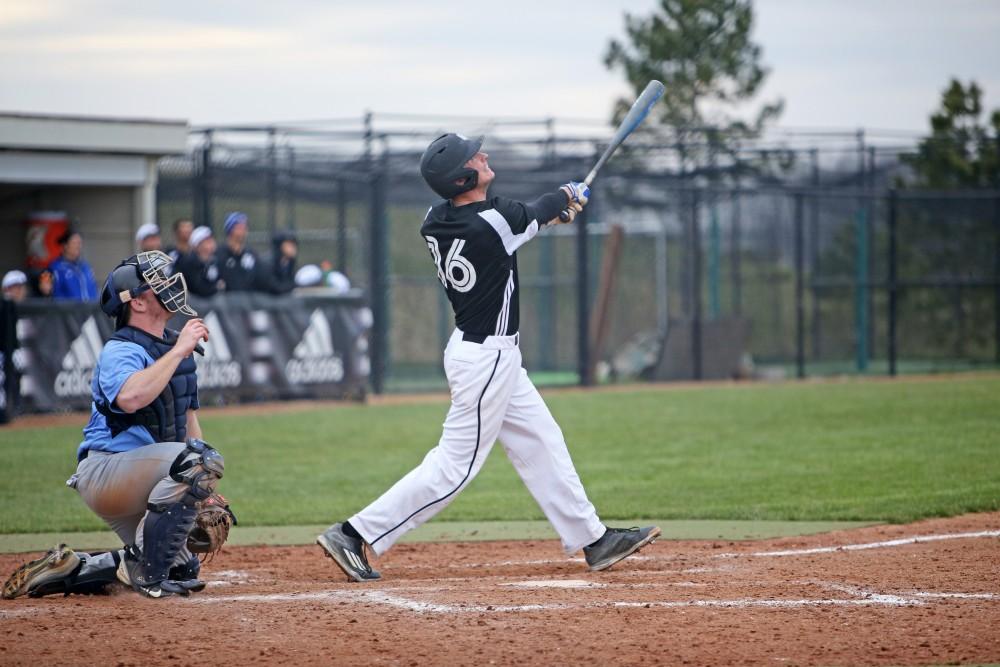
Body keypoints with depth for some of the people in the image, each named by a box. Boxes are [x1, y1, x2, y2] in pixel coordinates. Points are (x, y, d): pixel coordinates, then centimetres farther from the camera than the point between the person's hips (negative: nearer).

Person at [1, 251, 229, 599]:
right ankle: (146, 571, -22)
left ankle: (68, 569, 16)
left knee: (181, 569, 12)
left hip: (139, 485, 10)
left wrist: (205, 488, 11)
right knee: (199, 461, -31)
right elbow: (130, 398, -38)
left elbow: (187, 415, 21)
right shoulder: (120, 350, -15)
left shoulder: (174, 346, 13)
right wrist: (178, 352, -31)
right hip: (103, 472, -10)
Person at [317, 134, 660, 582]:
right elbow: (536, 214, -2)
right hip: (487, 358, -9)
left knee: (541, 443, 16)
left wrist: (554, 208, 14)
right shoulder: (497, 222, -25)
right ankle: (356, 535, -5)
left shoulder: (435, 222, -3)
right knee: (454, 467, -4)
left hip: (490, 355, 9)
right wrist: (570, 196, 20)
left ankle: (592, 540, 24)